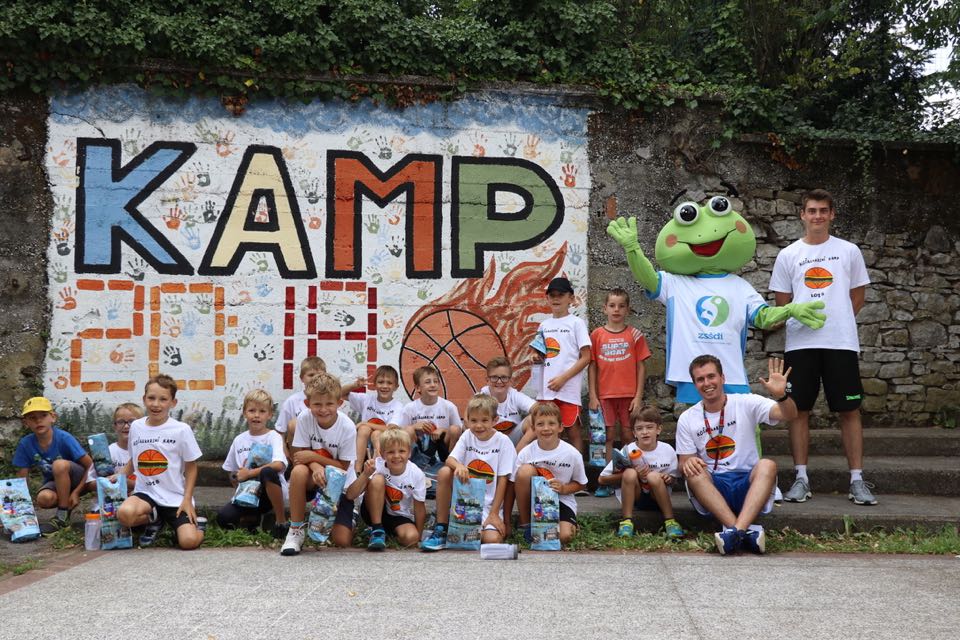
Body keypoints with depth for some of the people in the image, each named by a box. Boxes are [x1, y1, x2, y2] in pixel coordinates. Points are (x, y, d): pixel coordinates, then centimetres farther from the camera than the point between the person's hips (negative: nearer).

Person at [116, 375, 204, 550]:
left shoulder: (182, 430, -6)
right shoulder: (136, 427, 5)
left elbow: (191, 467, 0)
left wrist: (187, 499, -8)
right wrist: (118, 476, 3)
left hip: (175, 497, -3)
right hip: (146, 493, 3)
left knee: (189, 541, -24)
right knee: (124, 514, -31)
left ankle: (193, 521, 14)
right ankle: (154, 520, 4)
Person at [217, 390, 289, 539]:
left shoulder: (273, 437, -5)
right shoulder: (239, 440, 9)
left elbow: (279, 465, -24)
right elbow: (232, 473, 15)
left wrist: (249, 473, -20)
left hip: (269, 492, -4)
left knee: (267, 472, -37)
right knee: (223, 518, -22)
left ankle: (281, 520, -19)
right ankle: (255, 519, 8)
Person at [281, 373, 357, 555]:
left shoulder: (347, 427, -21)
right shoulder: (304, 418, -16)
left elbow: (343, 467, -15)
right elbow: (300, 455, -13)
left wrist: (313, 457, -24)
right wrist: (315, 467, -34)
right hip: (313, 481, 1)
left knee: (342, 540, -14)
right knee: (299, 471, -36)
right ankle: (296, 530, -18)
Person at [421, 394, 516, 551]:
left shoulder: (503, 442, -8)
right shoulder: (467, 436, 2)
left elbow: (503, 479, -9)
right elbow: (449, 460, -9)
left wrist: (494, 513, -12)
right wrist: (458, 465, -34)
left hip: (489, 504, -3)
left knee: (492, 539, -29)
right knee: (444, 472, -24)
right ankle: (441, 529, -13)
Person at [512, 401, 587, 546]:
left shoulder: (573, 454, -11)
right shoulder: (526, 453, -12)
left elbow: (581, 484, 2)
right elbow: (514, 485, -7)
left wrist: (564, 488, -18)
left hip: (562, 501, -1)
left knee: (564, 536, -30)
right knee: (525, 470, -29)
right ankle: (525, 522, -11)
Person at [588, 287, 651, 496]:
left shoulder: (634, 335, 2)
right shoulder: (597, 335, 4)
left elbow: (641, 367, 2)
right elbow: (592, 367, 5)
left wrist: (638, 396, -4)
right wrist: (592, 396, -1)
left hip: (629, 395, 0)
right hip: (605, 395, 0)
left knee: (629, 435, 2)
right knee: (608, 436, 1)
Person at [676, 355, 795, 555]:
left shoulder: (745, 403, 1)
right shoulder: (687, 419, 7)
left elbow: (788, 414, -12)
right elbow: (683, 463, 7)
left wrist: (781, 395, -35)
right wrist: (687, 463, -19)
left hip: (747, 483, -1)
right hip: (712, 488, 1)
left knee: (767, 465, -30)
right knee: (694, 473, -30)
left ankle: (736, 531, -46)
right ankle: (747, 531, -42)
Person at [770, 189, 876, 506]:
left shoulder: (849, 251, 7)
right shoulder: (788, 256, 7)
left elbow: (857, 296, 13)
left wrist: (837, 322, 7)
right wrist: (801, 318, 4)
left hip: (842, 343, 0)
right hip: (800, 344, 1)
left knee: (849, 410, 1)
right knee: (799, 410, 2)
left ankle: (858, 480, 7)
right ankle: (801, 479, 10)